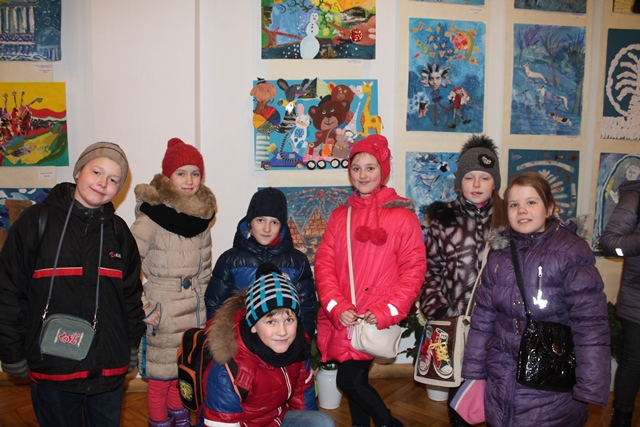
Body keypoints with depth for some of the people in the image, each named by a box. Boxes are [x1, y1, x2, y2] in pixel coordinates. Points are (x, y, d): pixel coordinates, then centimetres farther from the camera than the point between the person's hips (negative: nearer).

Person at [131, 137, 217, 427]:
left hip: (195, 313, 5)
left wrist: (203, 300, 13)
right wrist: (142, 308, -16)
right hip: (164, 315, -5)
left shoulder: (202, 214, 3)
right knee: (162, 379, 9)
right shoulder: (152, 217, -16)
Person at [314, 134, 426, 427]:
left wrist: (385, 312, -14)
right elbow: (324, 264, 3)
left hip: (377, 321, -4)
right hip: (342, 319, 5)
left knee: (349, 380, -8)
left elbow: (413, 269, -6)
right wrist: (337, 308, -10)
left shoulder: (402, 216, -4)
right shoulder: (339, 216, 9)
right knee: (356, 380, 13)